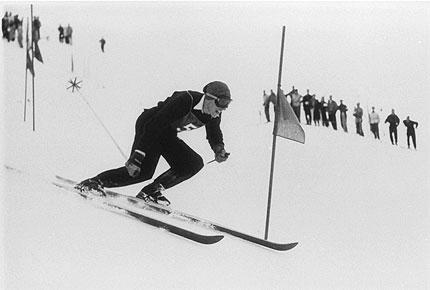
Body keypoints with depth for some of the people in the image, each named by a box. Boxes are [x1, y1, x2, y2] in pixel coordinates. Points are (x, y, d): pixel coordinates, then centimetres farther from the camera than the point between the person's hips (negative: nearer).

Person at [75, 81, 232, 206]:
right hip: (149, 125, -8)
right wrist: (138, 155, -38)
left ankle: (151, 191, -6)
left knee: (195, 163, -8)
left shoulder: (214, 115, -9)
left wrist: (219, 150, -13)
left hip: (167, 134, 8)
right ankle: (95, 182, -11)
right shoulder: (185, 100, -32)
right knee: (143, 171, -24)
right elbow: (155, 125, -34)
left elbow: (214, 136, 11)